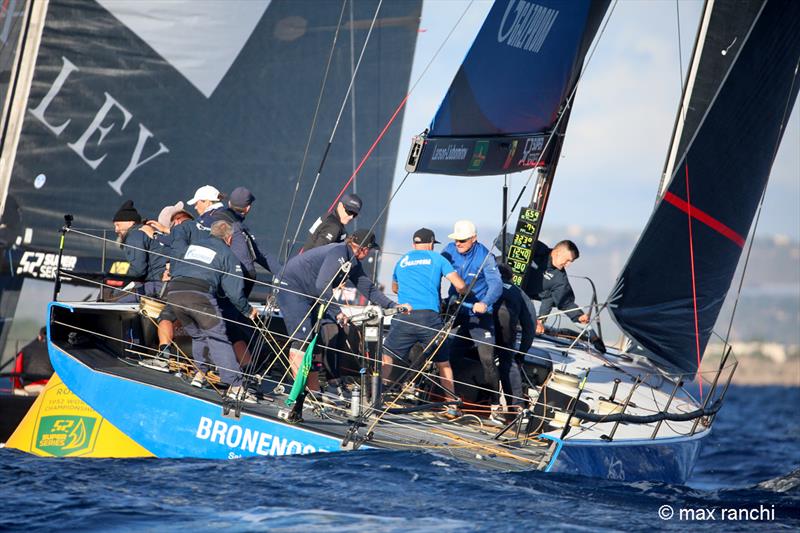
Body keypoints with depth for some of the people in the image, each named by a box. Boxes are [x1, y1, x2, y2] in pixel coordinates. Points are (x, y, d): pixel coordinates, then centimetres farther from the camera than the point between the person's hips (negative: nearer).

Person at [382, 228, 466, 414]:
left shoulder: (402, 261, 23)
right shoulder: (437, 259, 14)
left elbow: (395, 288, 41)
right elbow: (460, 285, 7)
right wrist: (462, 295, 29)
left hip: (404, 315, 1)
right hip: (430, 317, -1)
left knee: (386, 357, 7)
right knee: (443, 362, 14)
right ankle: (452, 406, 15)